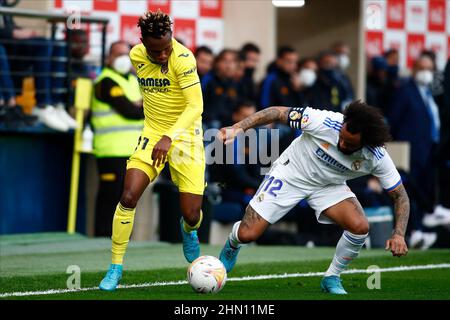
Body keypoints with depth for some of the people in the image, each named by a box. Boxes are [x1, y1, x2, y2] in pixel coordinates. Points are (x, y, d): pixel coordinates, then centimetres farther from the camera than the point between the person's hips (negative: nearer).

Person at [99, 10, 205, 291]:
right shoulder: (136, 56, -4)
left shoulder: (183, 58, -22)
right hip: (152, 133, 4)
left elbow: (195, 106, -29)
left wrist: (169, 138, -40)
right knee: (128, 197, -15)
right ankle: (116, 267, -1)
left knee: (192, 216, -5)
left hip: (185, 134, -4)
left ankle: (189, 230, 36)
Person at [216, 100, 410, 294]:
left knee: (360, 227, -25)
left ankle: (332, 278, 1)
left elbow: (400, 196, -15)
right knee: (247, 234, -9)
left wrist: (399, 235, -30)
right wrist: (238, 128, -29)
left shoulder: (377, 158, -26)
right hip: (291, 174, -2)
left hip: (330, 186, 2)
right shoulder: (324, 122, -33)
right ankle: (233, 244, 31)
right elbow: (279, 113, -22)